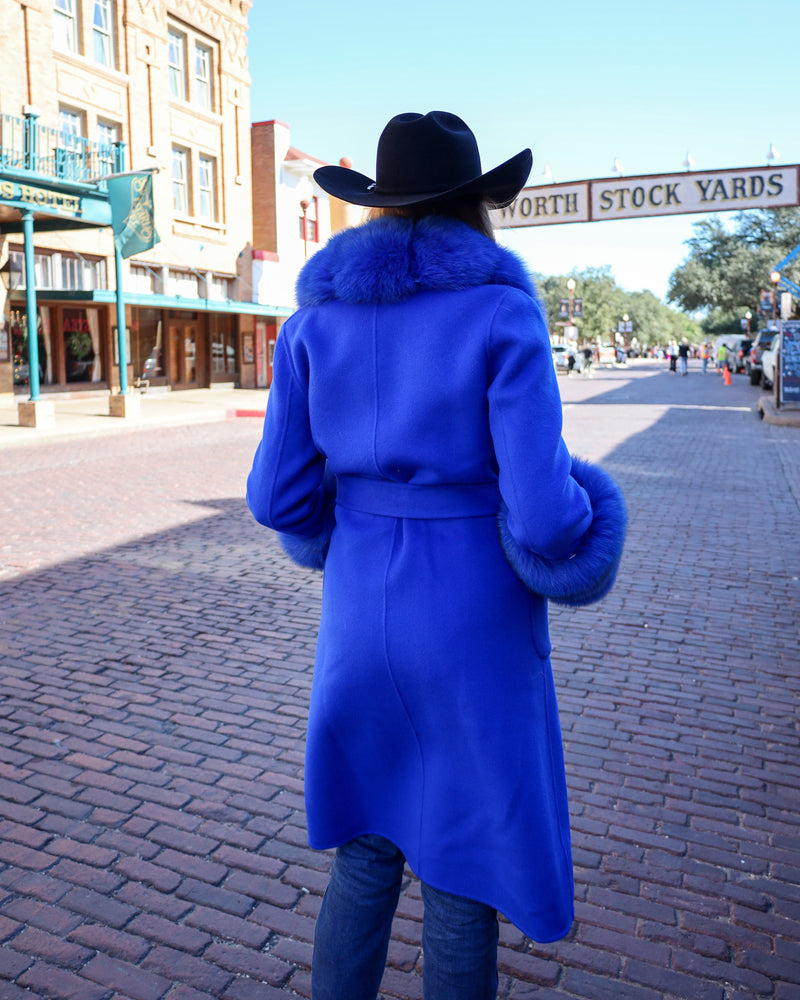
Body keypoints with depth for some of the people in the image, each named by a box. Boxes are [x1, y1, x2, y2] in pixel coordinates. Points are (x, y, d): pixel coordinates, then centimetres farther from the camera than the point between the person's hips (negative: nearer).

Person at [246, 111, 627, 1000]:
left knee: (366, 852, 24)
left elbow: (280, 495, -1)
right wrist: (581, 515, 5)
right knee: (464, 870, 15)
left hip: (360, 615, 4)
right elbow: (544, 512, -19)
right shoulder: (503, 312, -12)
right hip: (477, 627, -4)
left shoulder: (317, 315, 0)